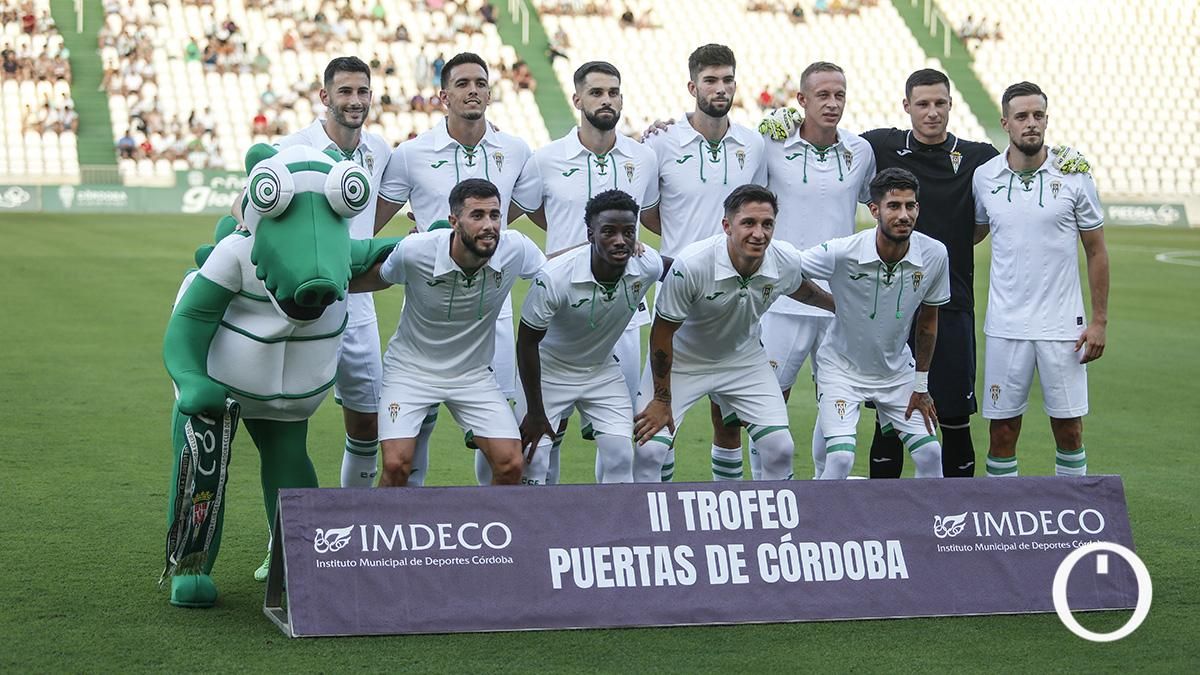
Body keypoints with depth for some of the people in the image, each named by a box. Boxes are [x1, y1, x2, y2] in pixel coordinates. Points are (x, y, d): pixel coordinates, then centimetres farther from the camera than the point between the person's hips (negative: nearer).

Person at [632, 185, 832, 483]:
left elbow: (801, 289, 8)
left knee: (780, 449, -6)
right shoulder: (691, 265, -33)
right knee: (648, 450, -14)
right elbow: (662, 333, -21)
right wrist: (662, 400, -15)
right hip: (682, 361, -3)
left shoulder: (787, 261, -20)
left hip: (743, 359, 4)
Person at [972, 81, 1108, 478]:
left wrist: (1099, 321, -2)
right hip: (1005, 326, 1)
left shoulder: (1073, 176, -3)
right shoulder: (984, 177, 2)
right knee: (1002, 429, 3)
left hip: (1063, 326, -1)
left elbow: (1096, 252, 3)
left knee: (1068, 426, 4)